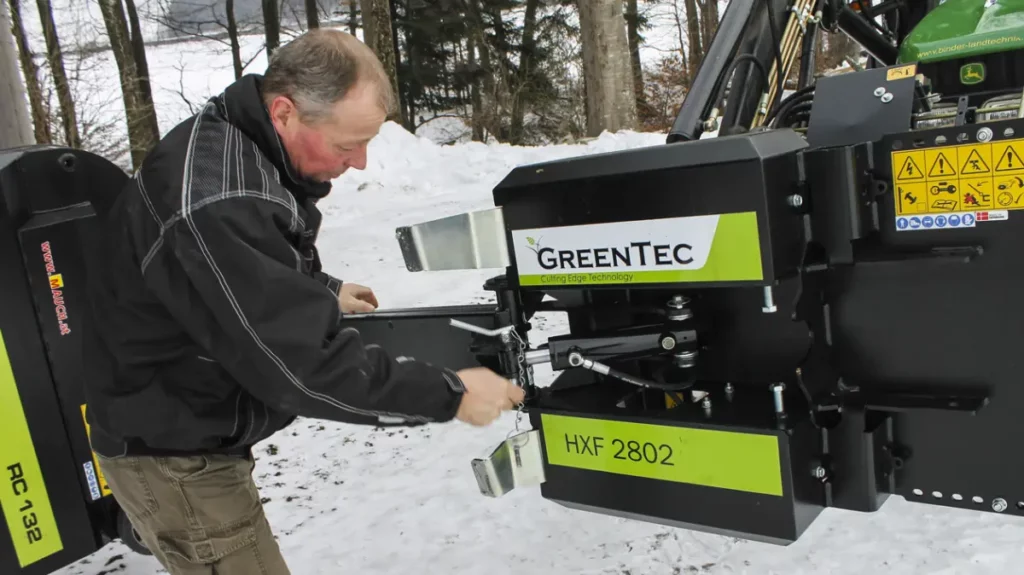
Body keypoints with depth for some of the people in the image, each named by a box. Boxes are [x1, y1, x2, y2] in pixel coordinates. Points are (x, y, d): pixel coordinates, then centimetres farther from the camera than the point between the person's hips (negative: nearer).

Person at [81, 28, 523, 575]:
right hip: (171, 453, -9)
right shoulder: (215, 205, -34)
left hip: (193, 425, 9)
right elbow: (301, 363, -32)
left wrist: (324, 290, 18)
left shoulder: (237, 141, -1)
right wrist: (450, 395, -25)